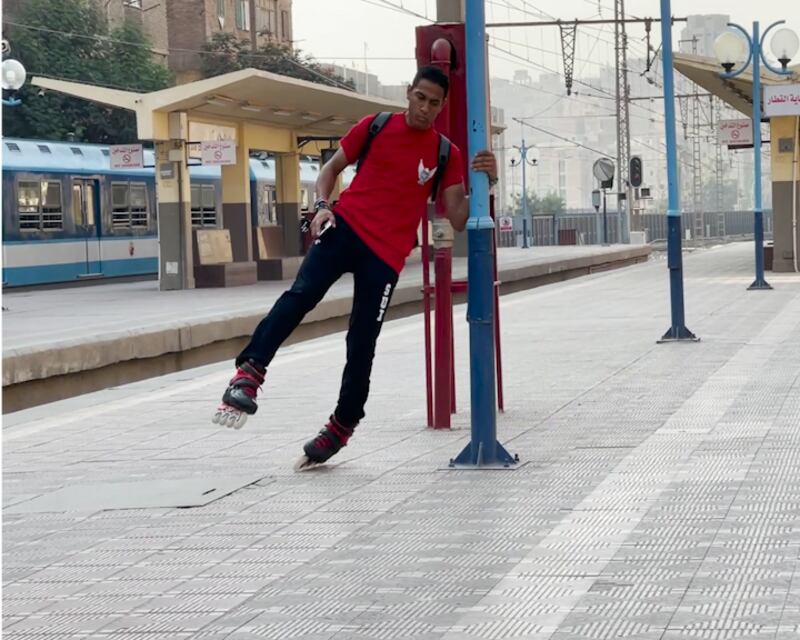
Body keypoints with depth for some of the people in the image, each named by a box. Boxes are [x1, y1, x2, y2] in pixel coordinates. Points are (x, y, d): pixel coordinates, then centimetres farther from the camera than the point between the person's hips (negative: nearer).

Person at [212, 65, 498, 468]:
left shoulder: (445, 154, 6)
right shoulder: (375, 127, 8)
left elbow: (458, 219, 2)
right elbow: (333, 167, 16)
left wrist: (485, 184, -14)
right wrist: (322, 205, -3)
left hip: (386, 255, 0)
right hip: (346, 227, 0)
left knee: (361, 345, 0)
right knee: (301, 293, -26)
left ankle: (341, 428, 17)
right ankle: (249, 373, -33)